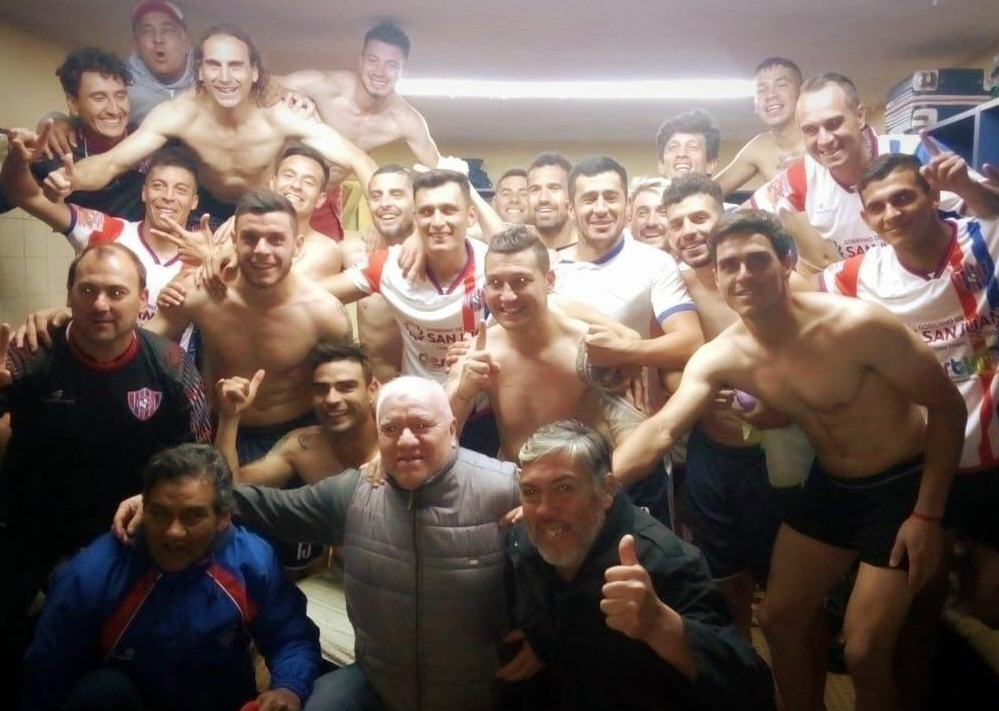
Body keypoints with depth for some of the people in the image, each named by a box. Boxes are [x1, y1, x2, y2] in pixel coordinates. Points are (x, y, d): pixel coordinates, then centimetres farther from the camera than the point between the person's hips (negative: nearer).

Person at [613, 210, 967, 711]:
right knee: (779, 618, 13)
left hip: (903, 484, -5)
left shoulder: (857, 326, -26)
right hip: (831, 484, 5)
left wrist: (928, 515, -16)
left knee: (864, 653, -4)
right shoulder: (719, 358, -13)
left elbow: (948, 407, -16)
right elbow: (660, 430, -20)